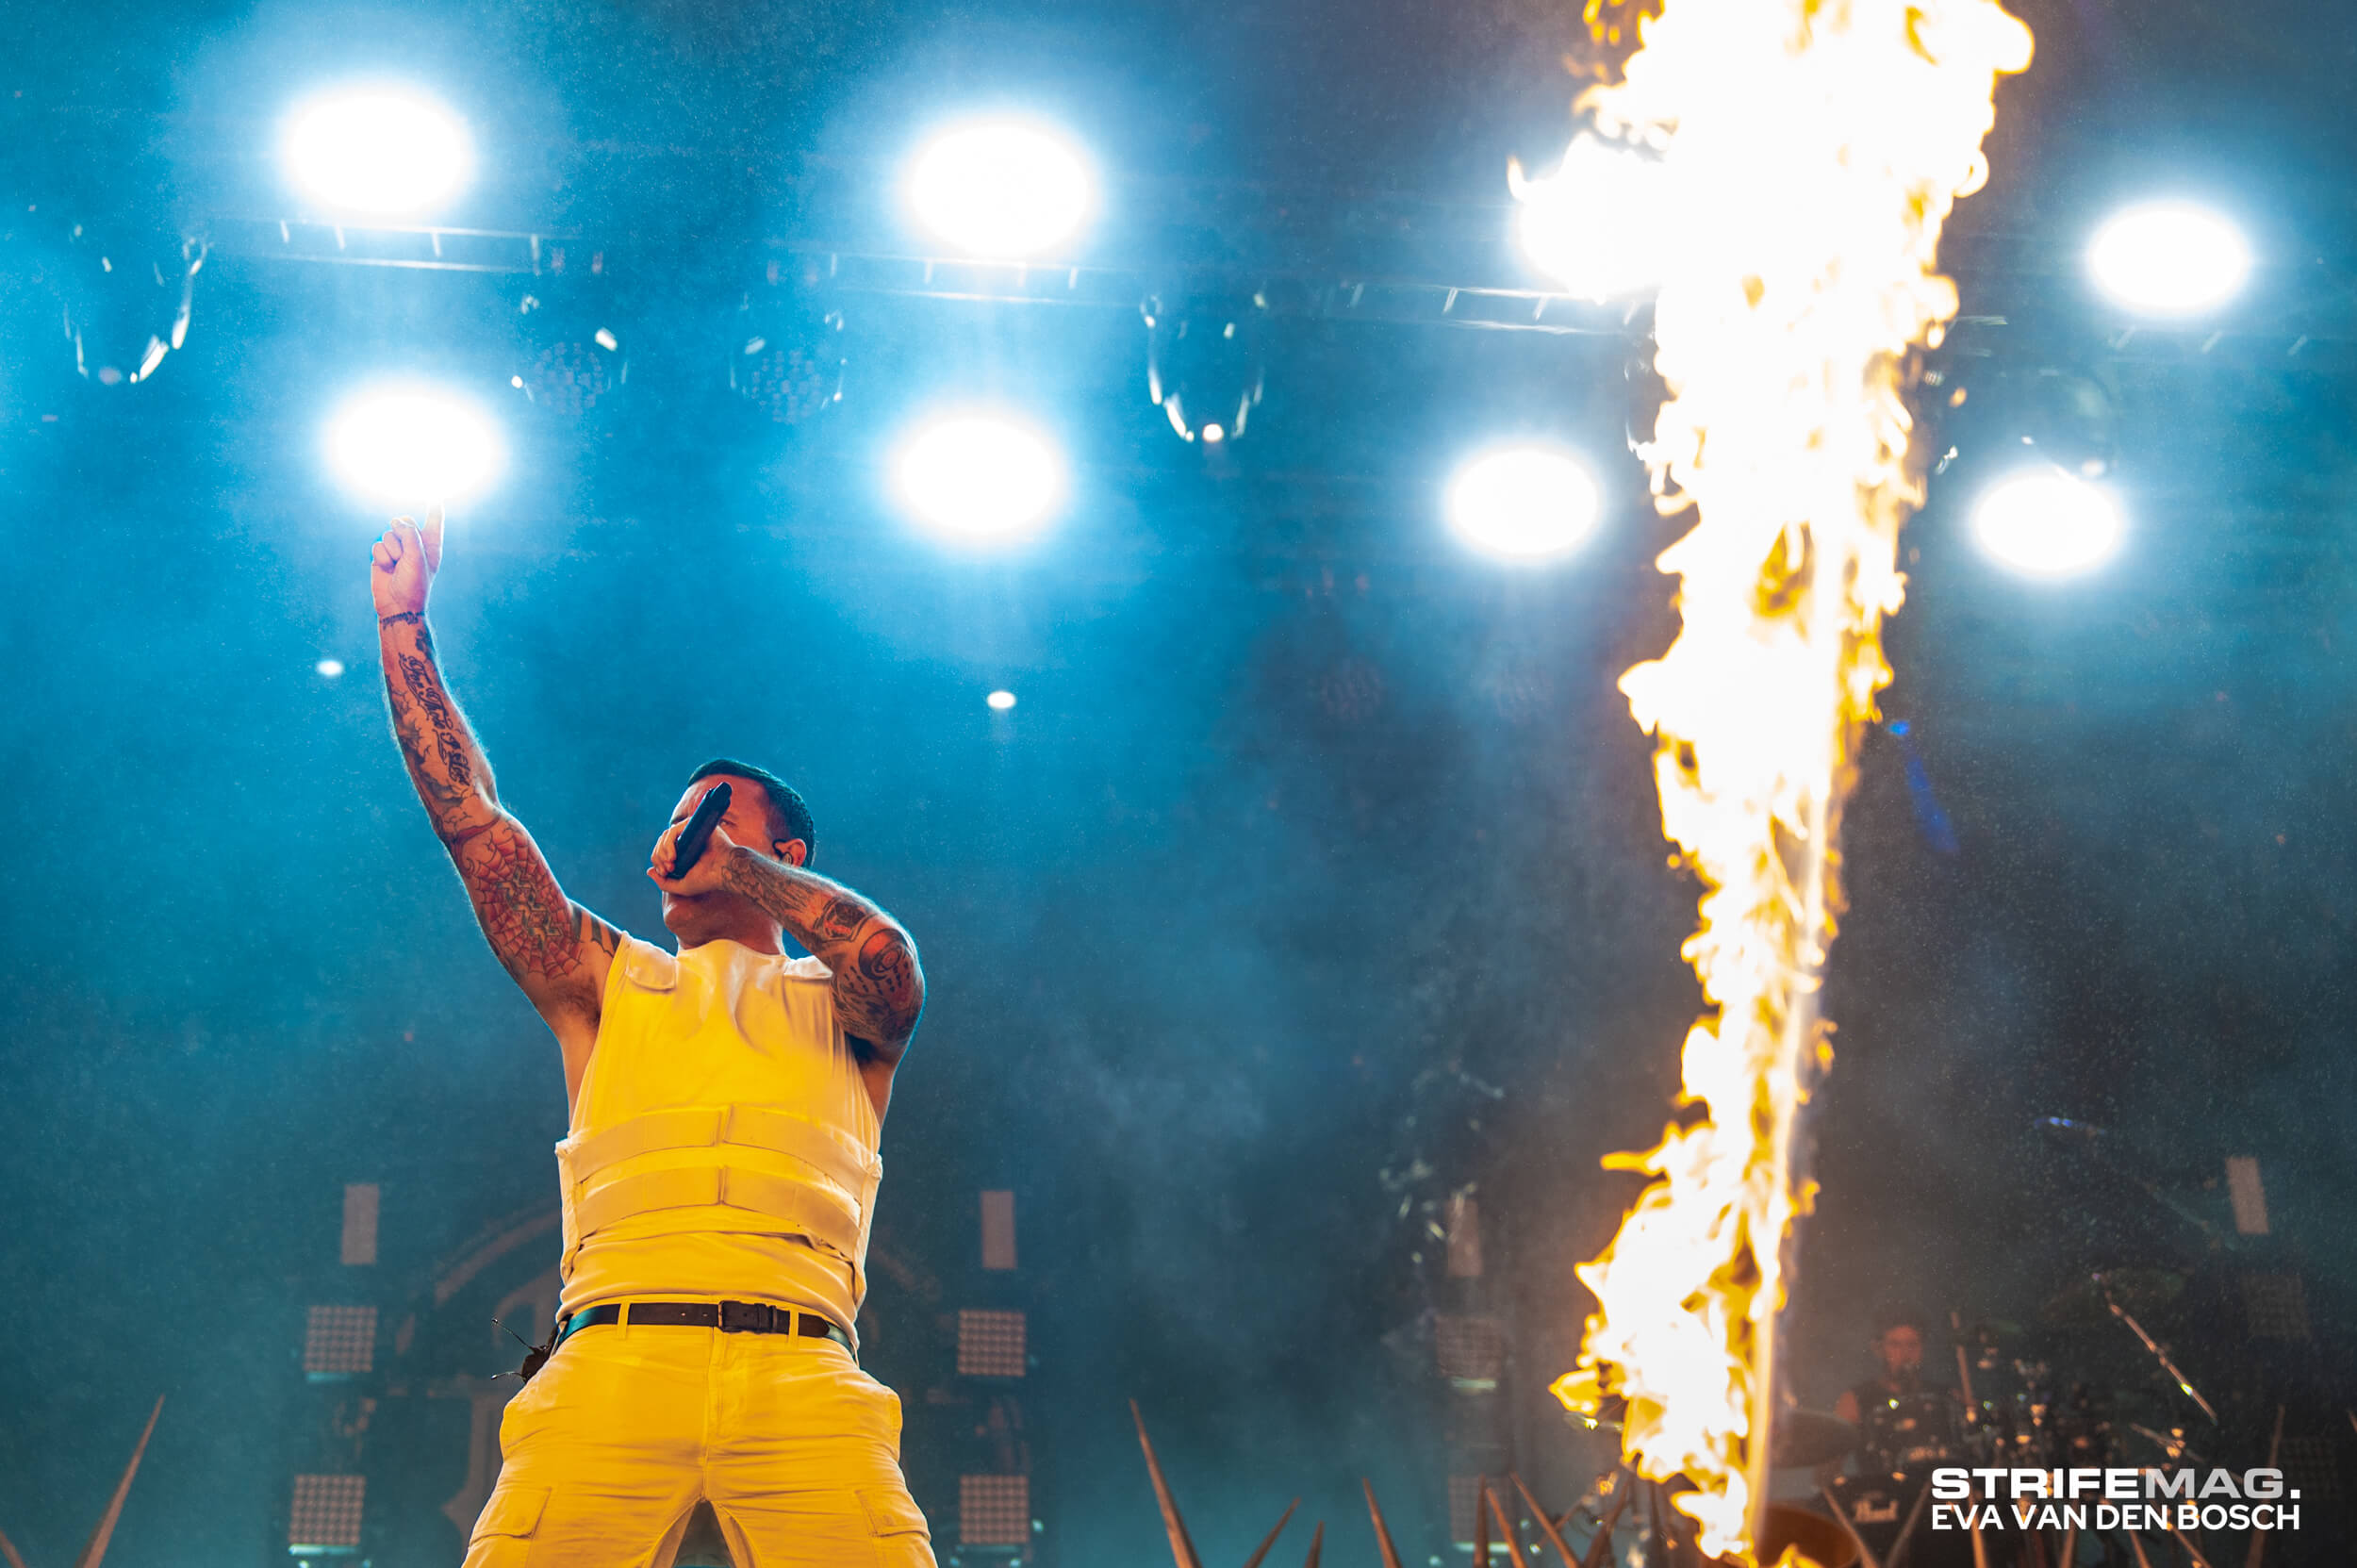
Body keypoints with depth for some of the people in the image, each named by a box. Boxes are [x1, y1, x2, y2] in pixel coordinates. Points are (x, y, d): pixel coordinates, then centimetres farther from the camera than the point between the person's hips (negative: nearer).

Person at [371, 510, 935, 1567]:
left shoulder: (836, 1004, 23)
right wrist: (403, 621, 21)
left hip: (800, 1373, -1)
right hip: (610, 1363, 1)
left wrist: (734, 866, 14)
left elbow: (887, 955, -1)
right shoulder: (609, 985, 28)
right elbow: (470, 818, 22)